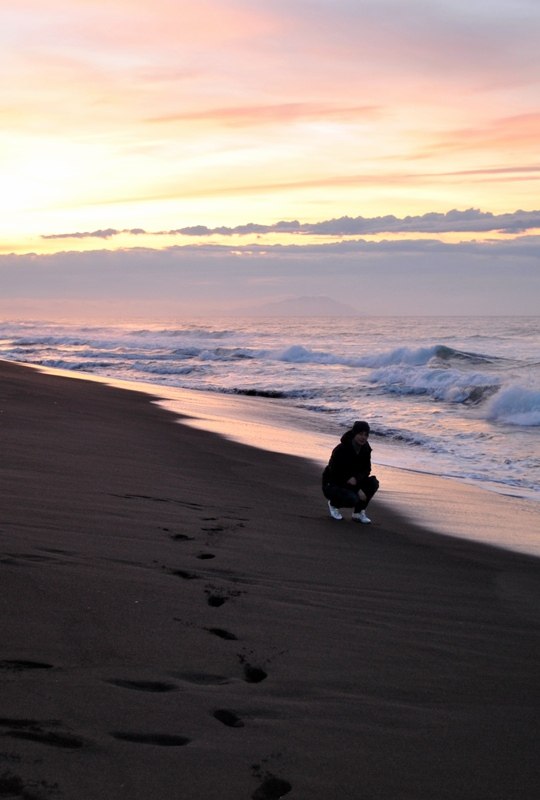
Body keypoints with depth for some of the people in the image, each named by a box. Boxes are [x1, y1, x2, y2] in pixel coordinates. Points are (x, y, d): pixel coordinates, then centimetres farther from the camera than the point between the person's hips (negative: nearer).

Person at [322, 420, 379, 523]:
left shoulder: (365, 448, -6)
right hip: (332, 485, -6)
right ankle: (333, 504, 1)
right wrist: (357, 490, -24)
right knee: (352, 498, -34)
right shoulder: (341, 450, -25)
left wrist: (356, 479, -23)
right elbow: (336, 475, -22)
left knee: (373, 482, -18)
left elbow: (367, 469, 1)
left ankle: (359, 512, -4)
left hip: (351, 483, 6)